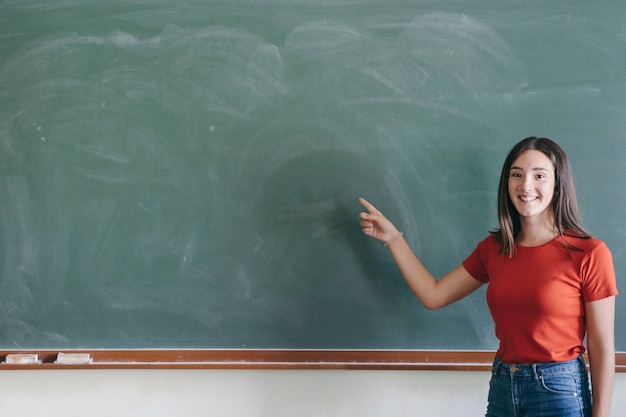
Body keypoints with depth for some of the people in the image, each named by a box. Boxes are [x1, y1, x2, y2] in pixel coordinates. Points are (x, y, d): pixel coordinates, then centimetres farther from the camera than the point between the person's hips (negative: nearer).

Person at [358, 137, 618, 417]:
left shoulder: (589, 254, -12)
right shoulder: (492, 249, 5)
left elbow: (602, 350, -10)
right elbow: (433, 295, 8)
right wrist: (394, 239, 7)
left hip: (560, 393, -5)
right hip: (501, 386, 5)